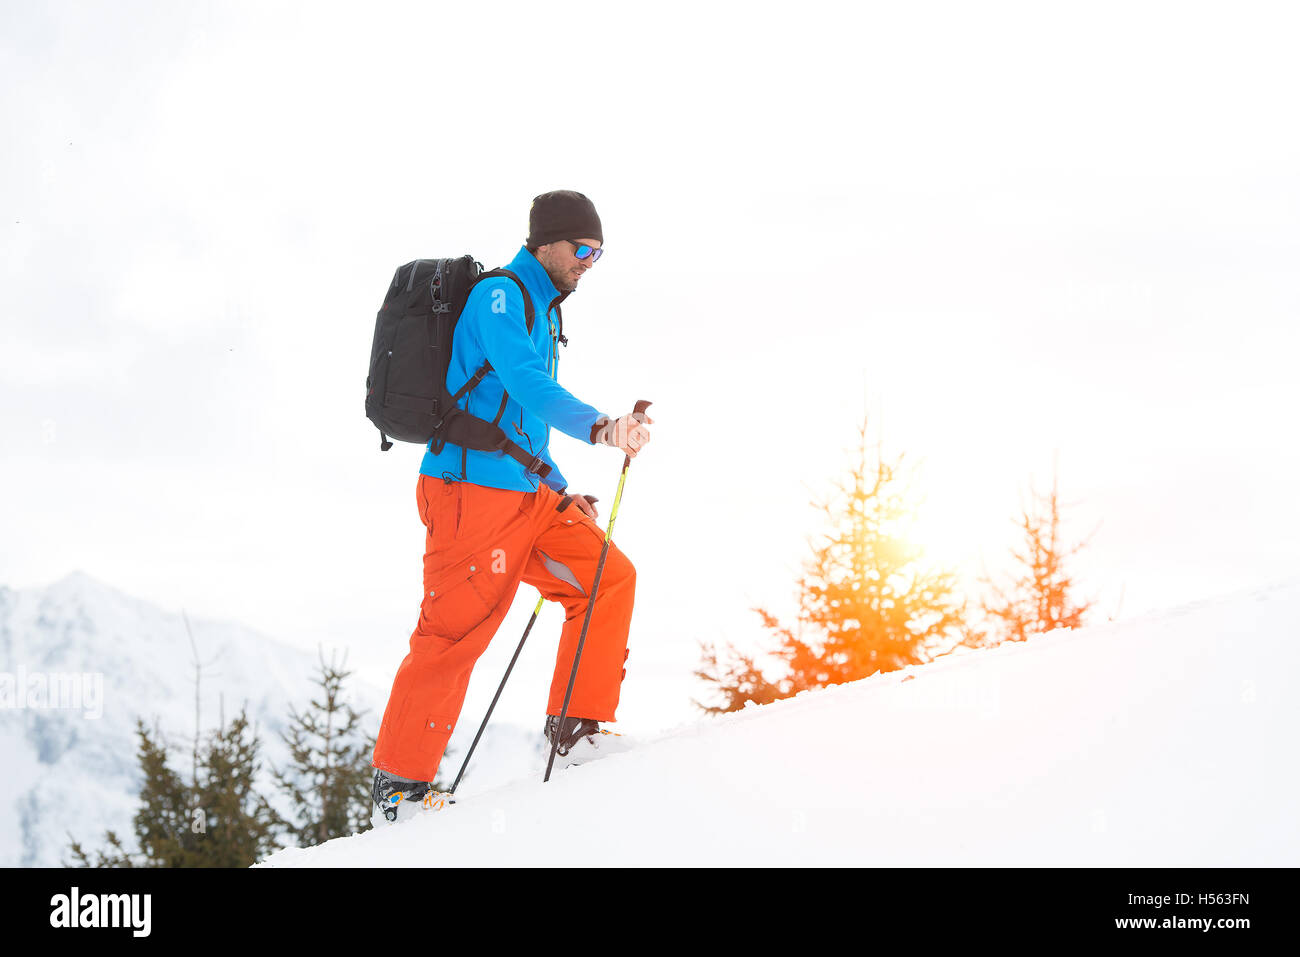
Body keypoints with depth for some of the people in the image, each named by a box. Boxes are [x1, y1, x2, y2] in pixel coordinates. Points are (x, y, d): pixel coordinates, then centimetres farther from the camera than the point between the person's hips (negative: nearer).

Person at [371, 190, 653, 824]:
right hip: (472, 489, -9)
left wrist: (562, 494, 20)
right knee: (454, 634, -8)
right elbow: (524, 383, -27)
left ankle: (577, 727, 5)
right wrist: (597, 426, -40)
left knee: (609, 576, 0)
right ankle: (399, 783, 1)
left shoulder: (543, 313, 22)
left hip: (526, 495, 9)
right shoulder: (498, 296, -9)